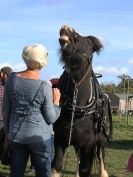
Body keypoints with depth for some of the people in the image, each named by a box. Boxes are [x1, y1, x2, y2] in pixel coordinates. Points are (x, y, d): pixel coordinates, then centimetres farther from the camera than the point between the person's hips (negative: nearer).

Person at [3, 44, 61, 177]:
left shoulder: (12, 79, -5)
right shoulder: (45, 87, -16)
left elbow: (5, 109, 3)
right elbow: (51, 118, -10)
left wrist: (7, 130, 16)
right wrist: (56, 101, 5)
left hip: (16, 135, 4)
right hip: (40, 136, -4)